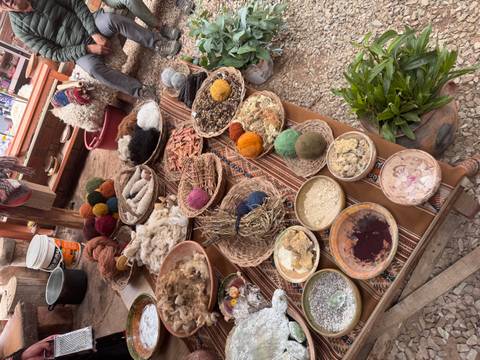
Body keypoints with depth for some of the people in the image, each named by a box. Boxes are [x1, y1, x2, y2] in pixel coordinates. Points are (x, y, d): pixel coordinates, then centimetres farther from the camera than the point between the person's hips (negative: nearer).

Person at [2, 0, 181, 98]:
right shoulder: (20, 28, -6)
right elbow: (54, 53, -10)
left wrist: (94, 33, -18)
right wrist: (87, 49, -22)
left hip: (90, 24, 3)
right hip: (79, 50, -3)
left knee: (111, 18, -31)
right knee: (93, 67, -37)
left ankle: (158, 42, -22)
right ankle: (139, 90, -33)